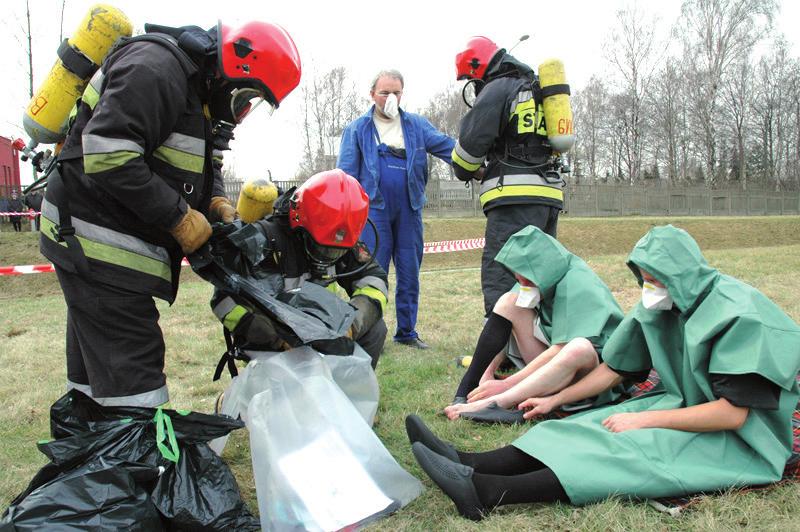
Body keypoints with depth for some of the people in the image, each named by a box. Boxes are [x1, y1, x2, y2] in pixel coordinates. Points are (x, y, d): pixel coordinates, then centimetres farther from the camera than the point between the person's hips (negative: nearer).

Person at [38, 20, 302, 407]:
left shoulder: (201, 90, 13)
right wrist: (180, 216, -22)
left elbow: (205, 164, 21)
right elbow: (108, 156, -28)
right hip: (96, 244, -10)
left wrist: (216, 201, 0)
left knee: (95, 367, 18)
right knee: (133, 374, -11)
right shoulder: (156, 67, -19)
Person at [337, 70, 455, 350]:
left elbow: (447, 147, 1)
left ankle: (407, 331, 21)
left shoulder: (417, 125, 11)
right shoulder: (357, 129, 6)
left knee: (410, 273, 9)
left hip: (409, 210, 3)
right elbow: (346, 173, 3)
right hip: (374, 209, -3)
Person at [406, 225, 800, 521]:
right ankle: (470, 464, -26)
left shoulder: (738, 314, -21)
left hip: (741, 437, -7)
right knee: (588, 427, -13)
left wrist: (644, 419, -22)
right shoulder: (660, 307, 1)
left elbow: (733, 413, -23)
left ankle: (485, 492, -44)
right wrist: (554, 400, 7)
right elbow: (614, 368, 8)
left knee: (633, 449, -30)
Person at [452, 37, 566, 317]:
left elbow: (472, 139, -7)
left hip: (516, 197, -9)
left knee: (500, 277, -12)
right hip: (549, 194, 9)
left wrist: (467, 171, 13)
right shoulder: (536, 90, 26)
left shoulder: (498, 88, -1)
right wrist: (489, 170, 19)